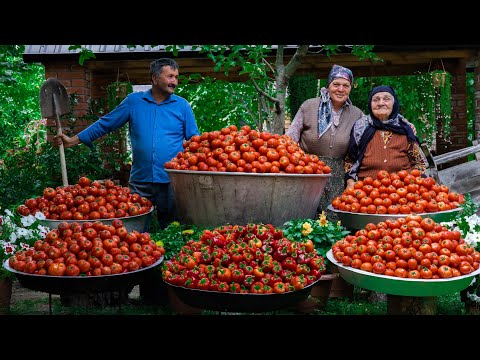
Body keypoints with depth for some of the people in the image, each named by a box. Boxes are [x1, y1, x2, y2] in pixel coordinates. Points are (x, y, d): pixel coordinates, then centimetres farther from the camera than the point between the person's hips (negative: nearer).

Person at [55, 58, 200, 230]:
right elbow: (105, 124, 11)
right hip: (140, 180, 1)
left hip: (172, 182, 0)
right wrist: (72, 141, 7)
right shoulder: (133, 101, 6)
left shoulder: (182, 105, 6)